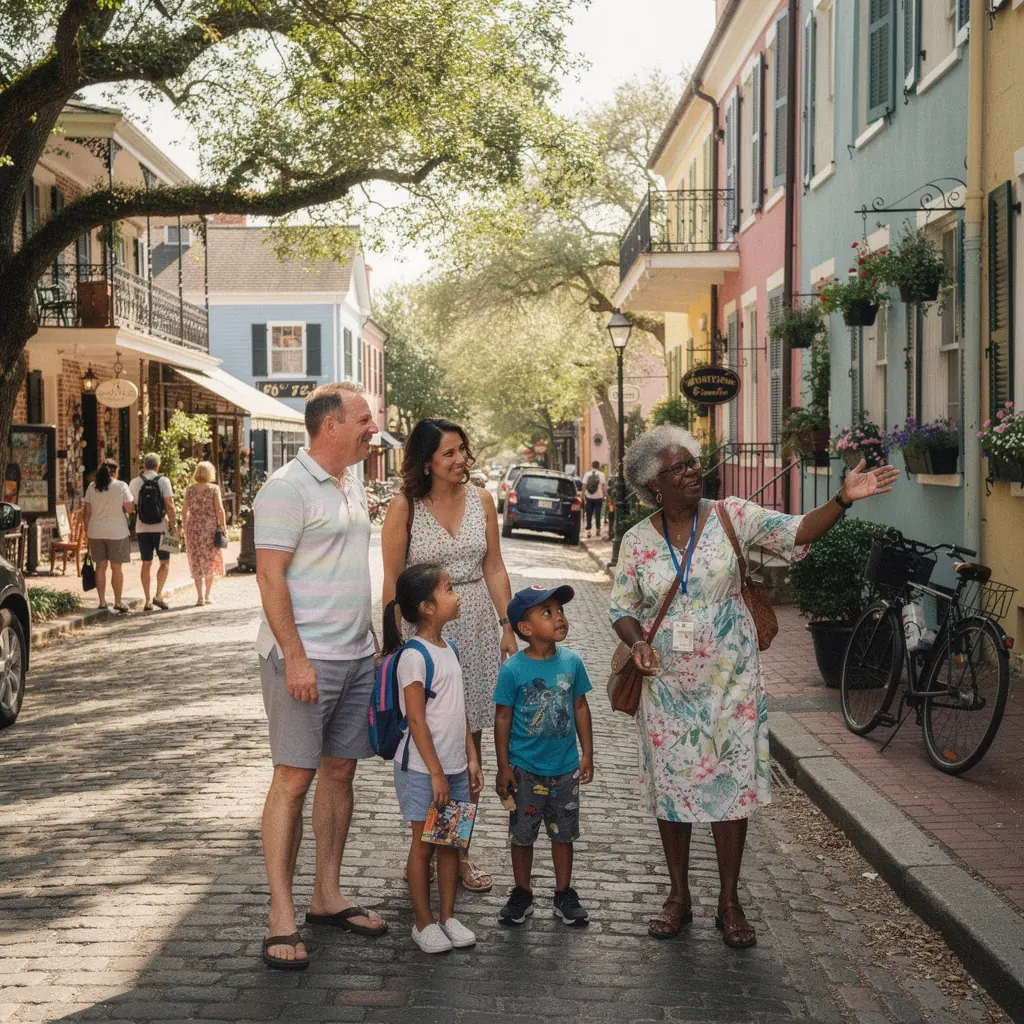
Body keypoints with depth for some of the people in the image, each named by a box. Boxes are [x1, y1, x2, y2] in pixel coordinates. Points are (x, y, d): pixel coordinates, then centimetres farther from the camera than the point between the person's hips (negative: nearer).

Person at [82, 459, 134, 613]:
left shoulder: (92, 487, 4)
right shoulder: (121, 486, -6)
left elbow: (87, 512, 5)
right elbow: (130, 508, -7)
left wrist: (87, 531, 13)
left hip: (96, 532, 3)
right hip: (116, 532, -3)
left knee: (100, 567, 9)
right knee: (116, 567, 4)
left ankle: (102, 601, 10)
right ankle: (118, 602, 9)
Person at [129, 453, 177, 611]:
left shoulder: (135, 482, 2)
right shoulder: (163, 481, -5)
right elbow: (169, 506, -9)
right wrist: (173, 527, -5)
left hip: (142, 528, 3)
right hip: (160, 527, -2)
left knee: (146, 564, 9)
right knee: (165, 562, 8)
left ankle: (148, 601, 9)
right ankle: (158, 595, -7)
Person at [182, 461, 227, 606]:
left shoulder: (189, 489, 1)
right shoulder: (214, 488, -5)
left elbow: (184, 510, 3)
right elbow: (219, 509, -8)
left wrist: (184, 527, 12)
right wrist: (223, 526, -1)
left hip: (193, 528, 1)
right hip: (210, 527, -1)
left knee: (197, 563, 7)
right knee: (210, 562, 12)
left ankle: (200, 596, -1)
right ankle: (207, 595, 16)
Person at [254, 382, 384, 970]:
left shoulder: (352, 486, 15)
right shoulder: (288, 489, -11)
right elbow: (271, 578, -16)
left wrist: (372, 640, 19)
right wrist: (295, 658, -21)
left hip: (355, 656, 8)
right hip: (304, 657, -8)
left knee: (340, 771, 11)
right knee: (294, 779, -6)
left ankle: (328, 897, 21)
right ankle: (282, 918, 0)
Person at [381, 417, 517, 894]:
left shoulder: (481, 500, 5)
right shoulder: (405, 506, -7)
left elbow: (494, 569, 9)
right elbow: (392, 580, -5)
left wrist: (508, 628, 5)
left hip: (476, 631, 4)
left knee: (469, 744, 7)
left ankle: (460, 851, 18)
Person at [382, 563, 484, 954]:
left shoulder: (449, 650, 8)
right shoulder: (414, 656, -18)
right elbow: (416, 720, -19)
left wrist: (471, 758, 12)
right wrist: (435, 773, -19)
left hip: (454, 766, 8)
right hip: (423, 769, -8)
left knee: (451, 842, 13)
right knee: (424, 844, 4)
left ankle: (448, 917, 25)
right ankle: (423, 922, 16)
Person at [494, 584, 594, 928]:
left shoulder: (572, 661, -5)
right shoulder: (513, 670, -14)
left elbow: (580, 707, 5)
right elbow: (503, 718, -8)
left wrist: (587, 754, 5)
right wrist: (504, 767, -6)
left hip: (565, 768, 3)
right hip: (525, 769, -3)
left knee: (563, 832, 14)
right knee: (522, 834, 12)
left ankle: (564, 894, 29)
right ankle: (522, 893, 28)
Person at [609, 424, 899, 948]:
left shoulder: (732, 516, -5)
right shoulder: (637, 540, -1)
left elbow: (797, 532, -11)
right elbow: (622, 607, 4)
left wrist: (843, 498, -24)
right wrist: (637, 642, -16)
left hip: (730, 680, -1)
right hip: (667, 685, 1)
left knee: (731, 784, 4)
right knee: (670, 786, 9)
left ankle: (729, 902, 18)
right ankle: (678, 897, 25)